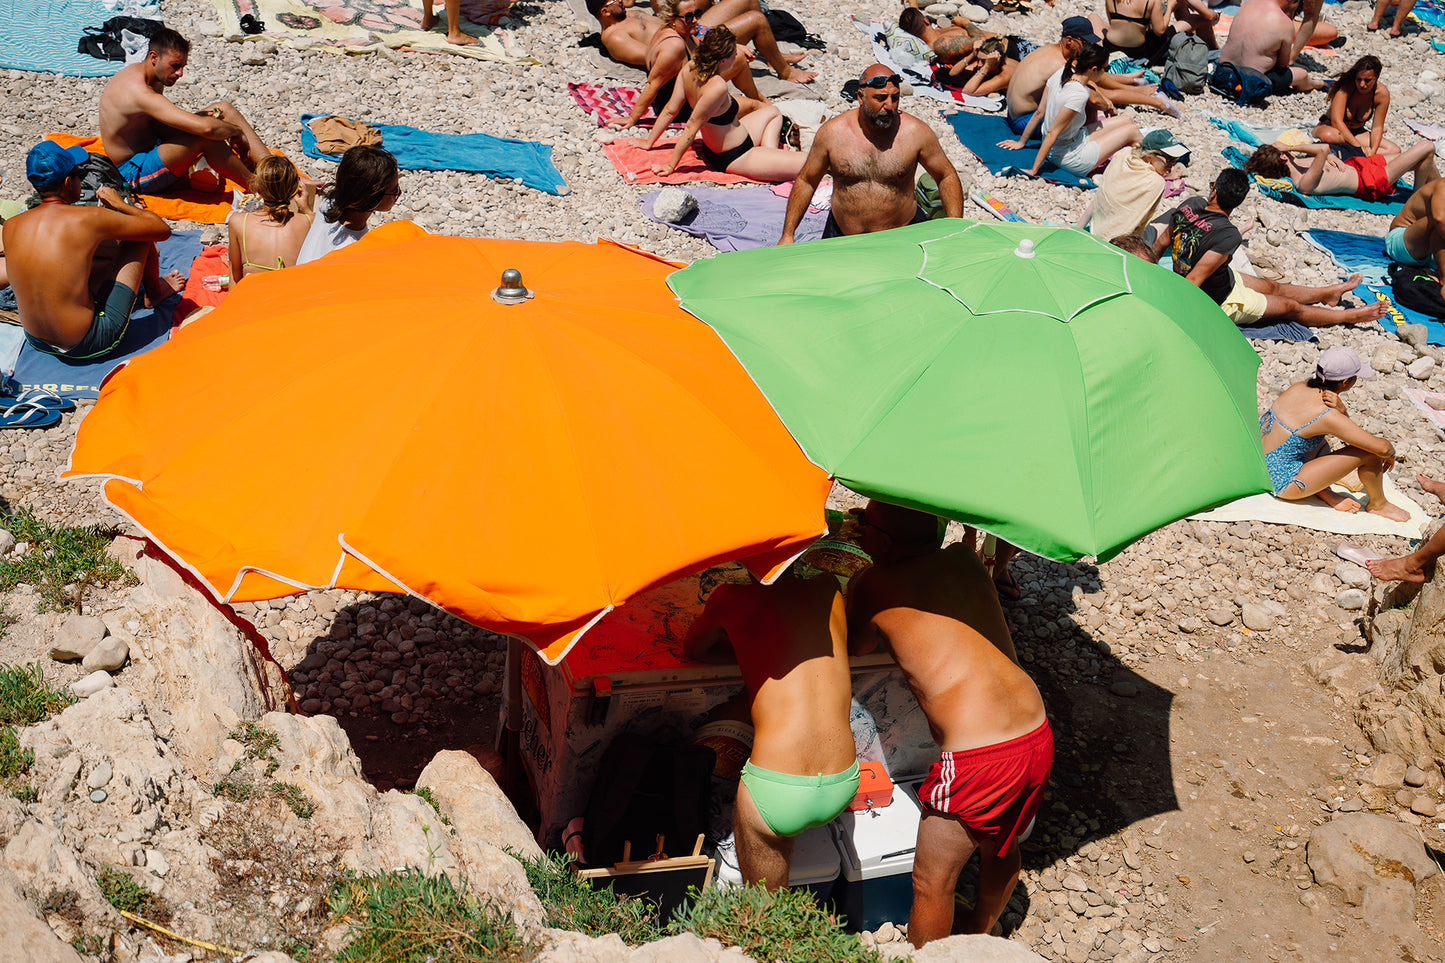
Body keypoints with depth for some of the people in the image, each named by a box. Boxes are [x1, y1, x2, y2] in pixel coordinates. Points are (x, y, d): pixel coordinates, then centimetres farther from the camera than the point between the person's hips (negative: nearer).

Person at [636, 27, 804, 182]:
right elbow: (691, 127, -25)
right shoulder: (717, 87, -31)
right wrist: (670, 166, -16)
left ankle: (771, 155, 16)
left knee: (772, 111, 31)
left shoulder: (689, 68, -8)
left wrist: (649, 142, 12)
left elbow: (670, 110, 0)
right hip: (734, 159, -9)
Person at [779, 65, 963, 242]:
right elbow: (806, 181, 5)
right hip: (842, 235, -1)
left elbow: (947, 177, 3)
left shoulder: (915, 132, -9)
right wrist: (787, 235, 0)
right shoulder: (832, 132, -7)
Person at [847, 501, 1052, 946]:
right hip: (1039, 736, 7)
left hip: (978, 758, -7)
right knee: (1001, 849, 31)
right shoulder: (965, 559, 9)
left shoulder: (872, 586, -5)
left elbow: (856, 646, 16)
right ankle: (979, 932, 55)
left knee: (932, 882, 15)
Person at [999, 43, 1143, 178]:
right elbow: (1052, 133, -27)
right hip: (1069, 158, -8)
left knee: (1125, 121, 15)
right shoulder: (1079, 95, -29)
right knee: (1131, 130, 5)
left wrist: (1021, 142, 11)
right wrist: (1033, 171, -24)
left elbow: (1039, 113, 0)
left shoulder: (1061, 72, -7)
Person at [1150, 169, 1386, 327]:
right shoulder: (1228, 236, -38)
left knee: (1271, 286, 28)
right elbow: (1192, 282, -38)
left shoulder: (1191, 204, -17)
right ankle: (1350, 316, 36)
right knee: (1291, 307, 14)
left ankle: (1329, 293, 51)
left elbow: (1162, 242, -3)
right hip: (1222, 304, -7)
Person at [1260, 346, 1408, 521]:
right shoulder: (1326, 415, -22)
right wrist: (1391, 453, 6)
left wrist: (1339, 407, -7)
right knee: (1369, 452, -8)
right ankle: (1378, 505, 18)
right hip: (1282, 485, -8)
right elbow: (1382, 447, -18)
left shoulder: (1299, 387, 0)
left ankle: (1324, 493, 21)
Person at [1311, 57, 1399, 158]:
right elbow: (1336, 121, -32)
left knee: (1395, 150, -13)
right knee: (1328, 136, -42)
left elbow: (1377, 127, -8)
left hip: (1357, 133, 5)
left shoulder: (1382, 93, -13)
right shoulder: (1345, 87, -25)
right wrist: (1359, 147, -38)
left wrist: (1373, 152, -26)